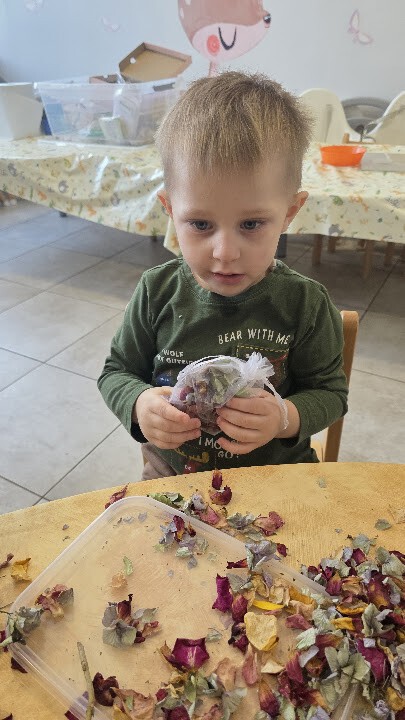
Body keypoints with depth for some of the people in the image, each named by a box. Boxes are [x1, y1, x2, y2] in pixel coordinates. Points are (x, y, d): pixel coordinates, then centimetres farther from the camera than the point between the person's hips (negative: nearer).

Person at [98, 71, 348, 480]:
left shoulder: (305, 304, -16)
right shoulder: (158, 292, -12)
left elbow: (330, 392, -6)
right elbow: (116, 371, -1)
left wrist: (286, 418, -26)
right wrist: (139, 404, -23)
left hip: (275, 470, 0)